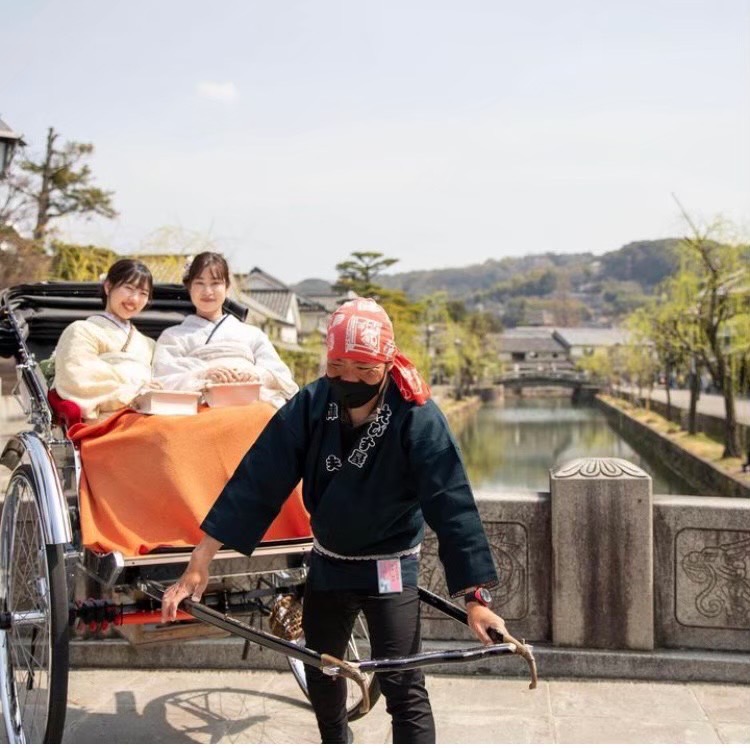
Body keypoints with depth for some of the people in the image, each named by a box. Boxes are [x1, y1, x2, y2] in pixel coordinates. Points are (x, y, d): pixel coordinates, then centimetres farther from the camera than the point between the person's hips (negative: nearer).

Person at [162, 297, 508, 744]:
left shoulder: (418, 418, -24)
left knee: (404, 689, -8)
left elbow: (451, 504, -25)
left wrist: (475, 597, -30)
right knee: (320, 674, 21)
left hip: (391, 569, -4)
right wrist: (200, 563, -19)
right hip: (327, 564, 4)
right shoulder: (311, 406, -16)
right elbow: (257, 482, -16)